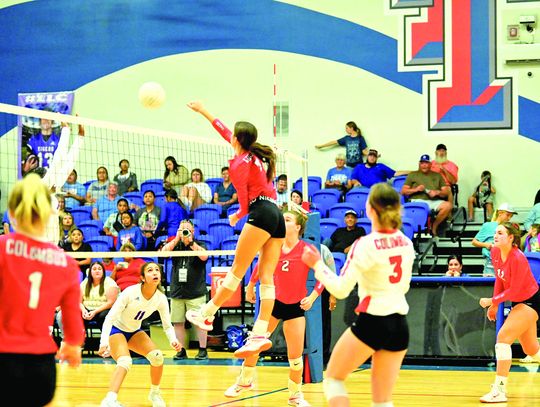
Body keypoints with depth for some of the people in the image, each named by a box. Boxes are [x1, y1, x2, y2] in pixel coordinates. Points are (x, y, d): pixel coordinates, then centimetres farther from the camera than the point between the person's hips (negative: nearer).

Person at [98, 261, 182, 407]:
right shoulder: (130, 292, -27)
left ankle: (155, 393, 11)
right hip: (116, 329, -5)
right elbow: (110, 318, -26)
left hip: (134, 332, 5)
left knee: (157, 356, -13)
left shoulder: (161, 298, -13)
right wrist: (103, 343, -37)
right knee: (125, 361, -30)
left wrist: (173, 340, -25)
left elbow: (167, 325, -4)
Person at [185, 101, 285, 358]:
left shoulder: (240, 163, -2)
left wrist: (238, 216, 15)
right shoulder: (256, 156, 22)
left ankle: (206, 315, -1)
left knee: (237, 269, -5)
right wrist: (204, 112, 43)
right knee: (266, 277, -3)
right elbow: (225, 132, 36)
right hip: (277, 216, 8)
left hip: (261, 213, -8)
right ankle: (260, 334, -11)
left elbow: (245, 202, -6)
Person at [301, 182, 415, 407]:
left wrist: (317, 265, -3)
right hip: (399, 324, 6)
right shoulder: (406, 243, 4)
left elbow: (340, 289, -14)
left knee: (333, 378, 13)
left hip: (372, 321, -6)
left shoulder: (365, 245, -15)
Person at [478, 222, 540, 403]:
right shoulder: (495, 253, -4)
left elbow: (513, 291, -22)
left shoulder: (518, 258, -27)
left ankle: (499, 391, -19)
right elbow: (500, 280, 11)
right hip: (518, 302, 9)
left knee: (503, 337, -20)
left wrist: (492, 301, -18)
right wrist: (494, 305, 10)